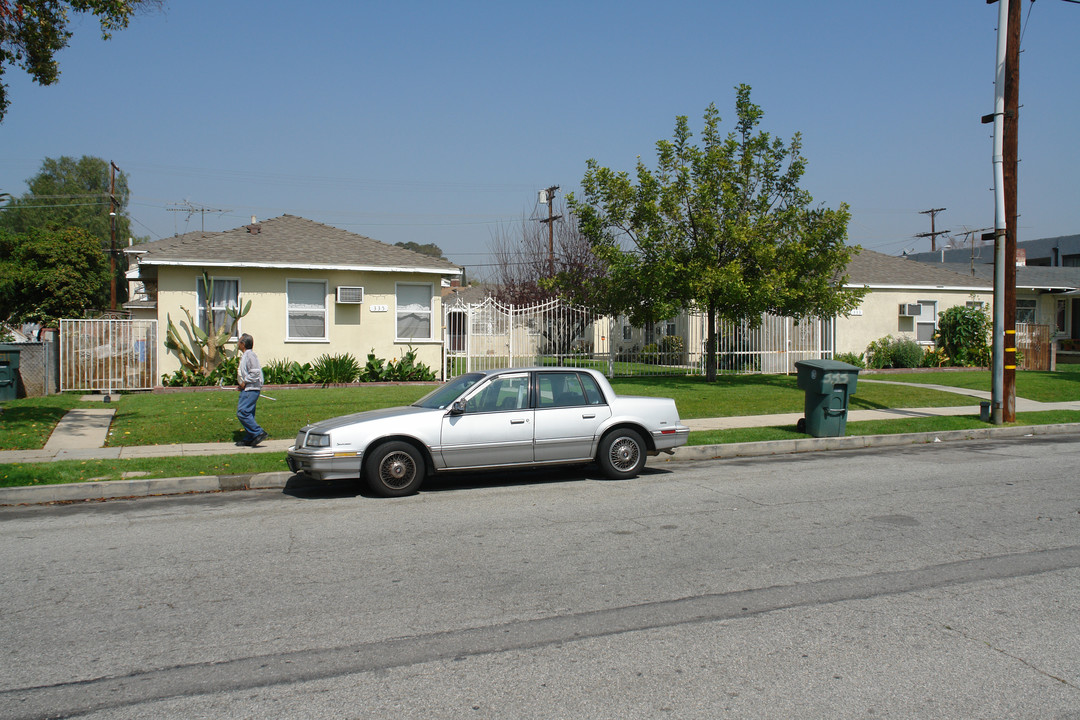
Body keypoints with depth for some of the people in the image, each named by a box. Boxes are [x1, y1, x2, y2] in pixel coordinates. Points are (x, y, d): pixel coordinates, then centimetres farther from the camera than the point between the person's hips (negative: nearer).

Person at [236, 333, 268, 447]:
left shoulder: (250, 355, -14)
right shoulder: (245, 355, 18)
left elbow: (255, 373, -22)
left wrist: (244, 382, -16)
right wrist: (241, 384, 14)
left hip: (250, 390, -10)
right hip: (246, 390, 10)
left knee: (241, 413, -15)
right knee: (248, 414, 10)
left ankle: (259, 433, -14)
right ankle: (249, 439, 14)